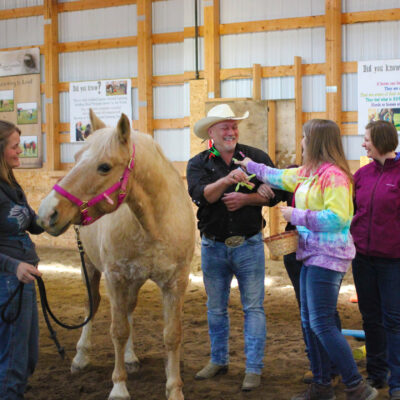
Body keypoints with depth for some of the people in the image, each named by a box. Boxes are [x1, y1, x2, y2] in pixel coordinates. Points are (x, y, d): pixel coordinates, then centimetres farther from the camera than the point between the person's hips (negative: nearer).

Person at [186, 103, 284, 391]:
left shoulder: (258, 158, -1)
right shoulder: (198, 164, -1)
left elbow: (274, 194, -5)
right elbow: (200, 195, -19)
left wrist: (245, 198, -19)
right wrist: (227, 180, -35)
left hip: (249, 244, -2)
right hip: (213, 246, 2)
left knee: (253, 308, 0)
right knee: (216, 308, 14)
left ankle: (254, 368, 7)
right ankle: (219, 360, 30)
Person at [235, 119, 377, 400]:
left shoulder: (333, 175, -17)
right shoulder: (307, 173, 13)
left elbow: (337, 218, -25)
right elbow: (279, 177, 31)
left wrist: (297, 215, -17)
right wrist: (251, 166, 42)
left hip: (328, 258, -10)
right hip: (312, 256, 10)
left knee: (322, 324, -10)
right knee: (309, 322, 13)